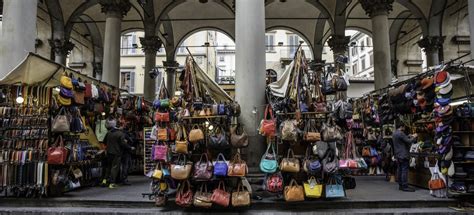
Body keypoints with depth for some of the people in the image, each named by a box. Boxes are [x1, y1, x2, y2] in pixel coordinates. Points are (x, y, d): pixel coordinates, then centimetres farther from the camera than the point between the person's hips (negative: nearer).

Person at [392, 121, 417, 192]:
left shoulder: (394, 134, 14)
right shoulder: (401, 133, -17)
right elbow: (409, 141, -16)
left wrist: (410, 137, 19)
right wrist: (414, 137, 1)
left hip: (398, 155, 10)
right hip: (404, 155, -10)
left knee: (399, 170, 11)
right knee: (404, 170, -7)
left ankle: (400, 185, 15)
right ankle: (405, 186, -5)